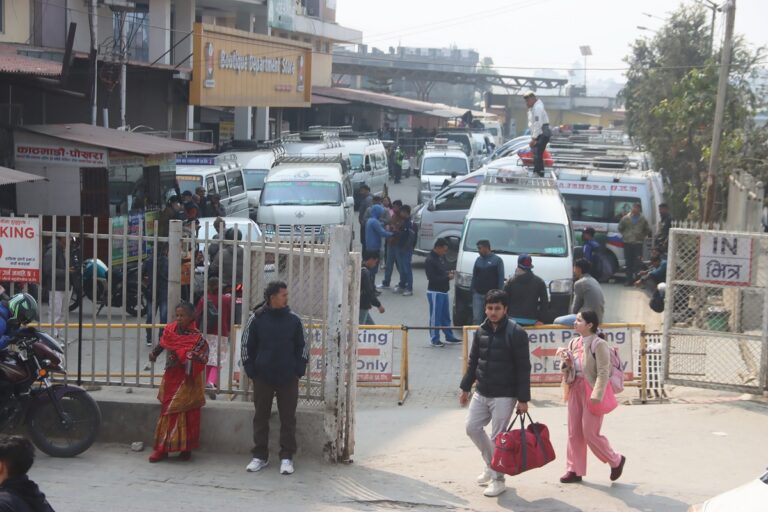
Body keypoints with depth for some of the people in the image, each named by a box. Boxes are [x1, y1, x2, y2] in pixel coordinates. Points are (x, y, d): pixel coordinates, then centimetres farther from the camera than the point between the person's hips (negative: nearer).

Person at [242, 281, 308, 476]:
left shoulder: (294, 320, 1)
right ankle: (260, 456, 16)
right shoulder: (256, 319, -2)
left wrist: (299, 371, -1)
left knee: (288, 418, 1)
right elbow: (247, 346, 3)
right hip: (262, 378, 0)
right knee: (261, 417, 7)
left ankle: (287, 457, 7)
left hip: (288, 379, 0)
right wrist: (251, 371, -2)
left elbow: (302, 347, 7)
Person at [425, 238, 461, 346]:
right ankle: (434, 339, 5)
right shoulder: (429, 260, -16)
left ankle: (449, 336, 24)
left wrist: (448, 272, 2)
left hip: (444, 291, 9)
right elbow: (432, 278, -21)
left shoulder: (441, 258, 11)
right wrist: (447, 277, -16)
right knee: (435, 316, -3)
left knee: (446, 316, 15)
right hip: (435, 292, -9)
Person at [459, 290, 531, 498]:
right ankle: (491, 465, 30)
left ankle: (498, 478, 14)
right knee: (472, 428, 10)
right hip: (481, 393, 7)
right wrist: (465, 388, 14)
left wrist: (523, 399, -15)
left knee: (498, 438, -1)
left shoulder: (516, 333, -14)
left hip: (504, 396, -6)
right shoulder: (481, 331, 5)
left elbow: (523, 369, -14)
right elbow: (473, 362, 15)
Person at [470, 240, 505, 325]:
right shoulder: (478, 260, 14)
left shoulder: (497, 260, -1)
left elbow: (501, 278, -3)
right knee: (477, 318, -1)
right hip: (478, 294, 4)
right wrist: (472, 289, 8)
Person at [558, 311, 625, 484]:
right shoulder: (574, 343, 9)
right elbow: (566, 369, 16)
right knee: (574, 432, 8)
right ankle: (575, 470, 17)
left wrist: (597, 395, -24)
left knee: (590, 433, -4)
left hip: (592, 393, -7)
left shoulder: (599, 345, -13)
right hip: (575, 390, 8)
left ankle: (616, 460, 17)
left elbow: (603, 373, -17)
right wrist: (566, 361, -6)